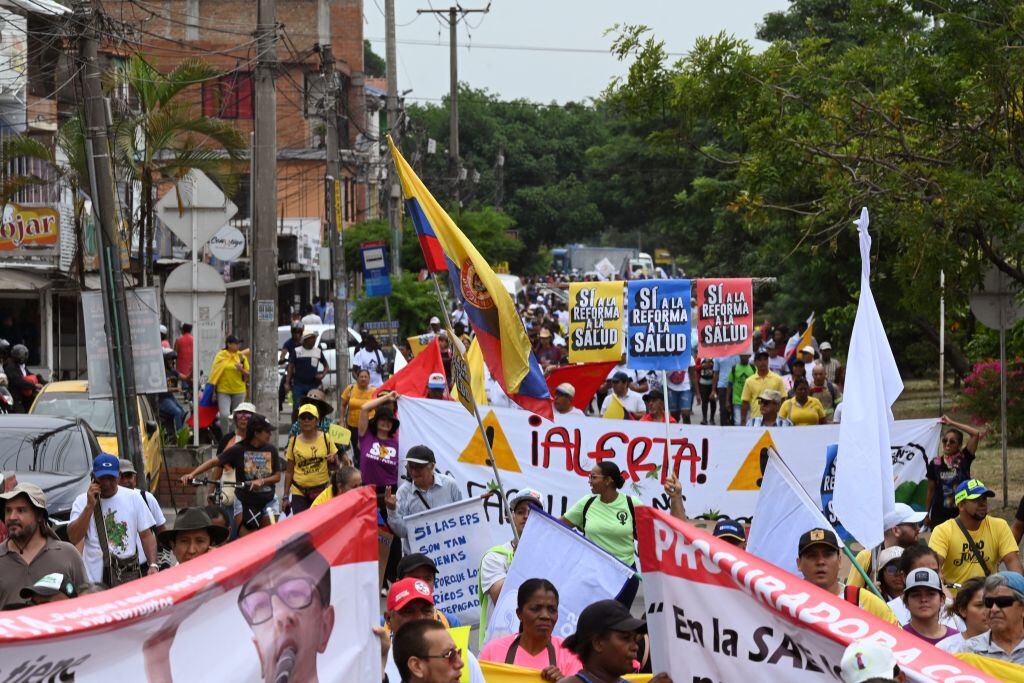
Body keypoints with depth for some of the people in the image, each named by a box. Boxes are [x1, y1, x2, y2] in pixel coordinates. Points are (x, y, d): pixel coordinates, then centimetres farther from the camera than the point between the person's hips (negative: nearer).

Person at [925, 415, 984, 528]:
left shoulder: (964, 459, 1)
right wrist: (927, 514, 13)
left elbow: (976, 434, -7)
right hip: (940, 514, 1)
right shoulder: (935, 463, 3)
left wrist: (952, 423, -4)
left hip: (961, 514, -1)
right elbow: (931, 490, 11)